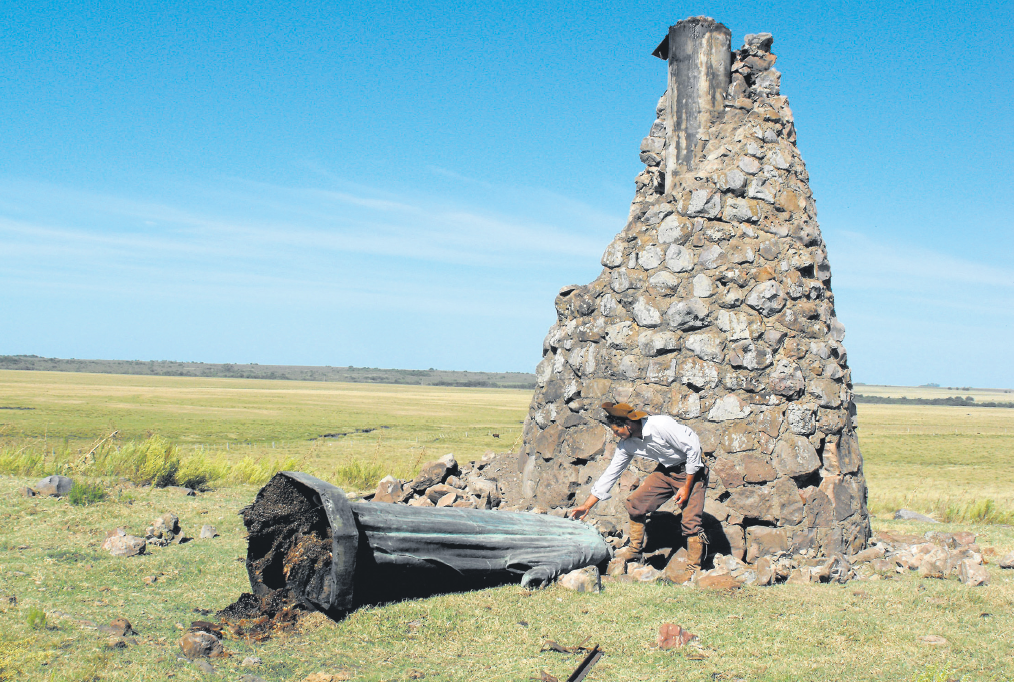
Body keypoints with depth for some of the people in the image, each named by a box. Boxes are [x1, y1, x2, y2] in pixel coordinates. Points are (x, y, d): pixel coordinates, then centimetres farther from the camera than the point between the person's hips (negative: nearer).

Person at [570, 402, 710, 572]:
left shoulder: (661, 425, -30)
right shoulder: (626, 444, -8)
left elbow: (693, 448, -23)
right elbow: (611, 473, 0)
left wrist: (687, 486, -20)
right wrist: (586, 505, 1)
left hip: (690, 471, -7)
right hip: (665, 470, 7)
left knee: (691, 523, -13)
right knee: (635, 503, -1)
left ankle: (694, 572, -1)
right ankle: (635, 551, 16)